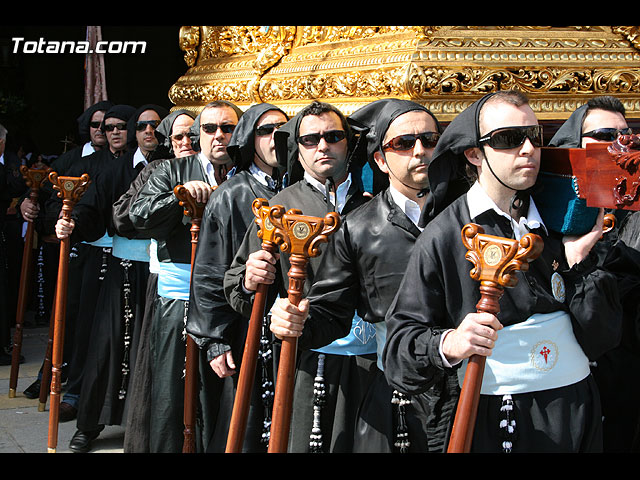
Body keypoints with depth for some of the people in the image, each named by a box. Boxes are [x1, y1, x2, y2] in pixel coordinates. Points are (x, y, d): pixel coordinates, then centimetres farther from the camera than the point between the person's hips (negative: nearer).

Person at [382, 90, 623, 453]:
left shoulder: (561, 221, 4)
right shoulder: (444, 237, -8)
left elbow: (601, 341, 3)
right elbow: (401, 340, -10)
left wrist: (579, 260, -7)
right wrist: (447, 345, -27)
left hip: (576, 411, 4)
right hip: (487, 422, -4)